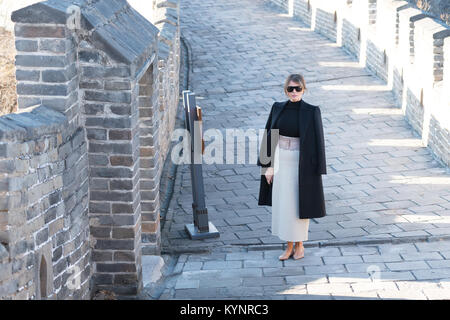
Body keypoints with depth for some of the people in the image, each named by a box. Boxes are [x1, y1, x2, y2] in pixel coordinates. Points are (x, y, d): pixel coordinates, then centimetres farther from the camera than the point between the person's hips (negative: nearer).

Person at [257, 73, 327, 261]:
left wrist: (316, 172, -11)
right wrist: (267, 165, 1)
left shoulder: (312, 111, -11)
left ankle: (299, 245, 22)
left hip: (301, 164, -4)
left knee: (299, 205, 5)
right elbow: (269, 136, 5)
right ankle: (289, 246, 22)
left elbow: (317, 141, -9)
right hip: (281, 162, 4)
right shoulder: (278, 108, 1)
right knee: (283, 206, 9)